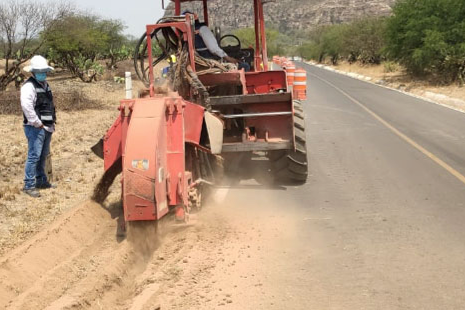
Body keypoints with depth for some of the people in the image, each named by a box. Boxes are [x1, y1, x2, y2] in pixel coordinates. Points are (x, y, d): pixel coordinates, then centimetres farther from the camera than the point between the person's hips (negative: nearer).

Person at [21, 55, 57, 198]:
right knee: (34, 156, -9)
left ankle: (41, 181, 28)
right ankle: (29, 185, -5)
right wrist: (38, 124, -20)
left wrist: (52, 122, 16)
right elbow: (26, 106, -24)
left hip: (47, 127, 9)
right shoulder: (29, 86, -13)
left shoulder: (45, 85, 16)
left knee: (43, 155, 16)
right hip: (35, 128, -9)